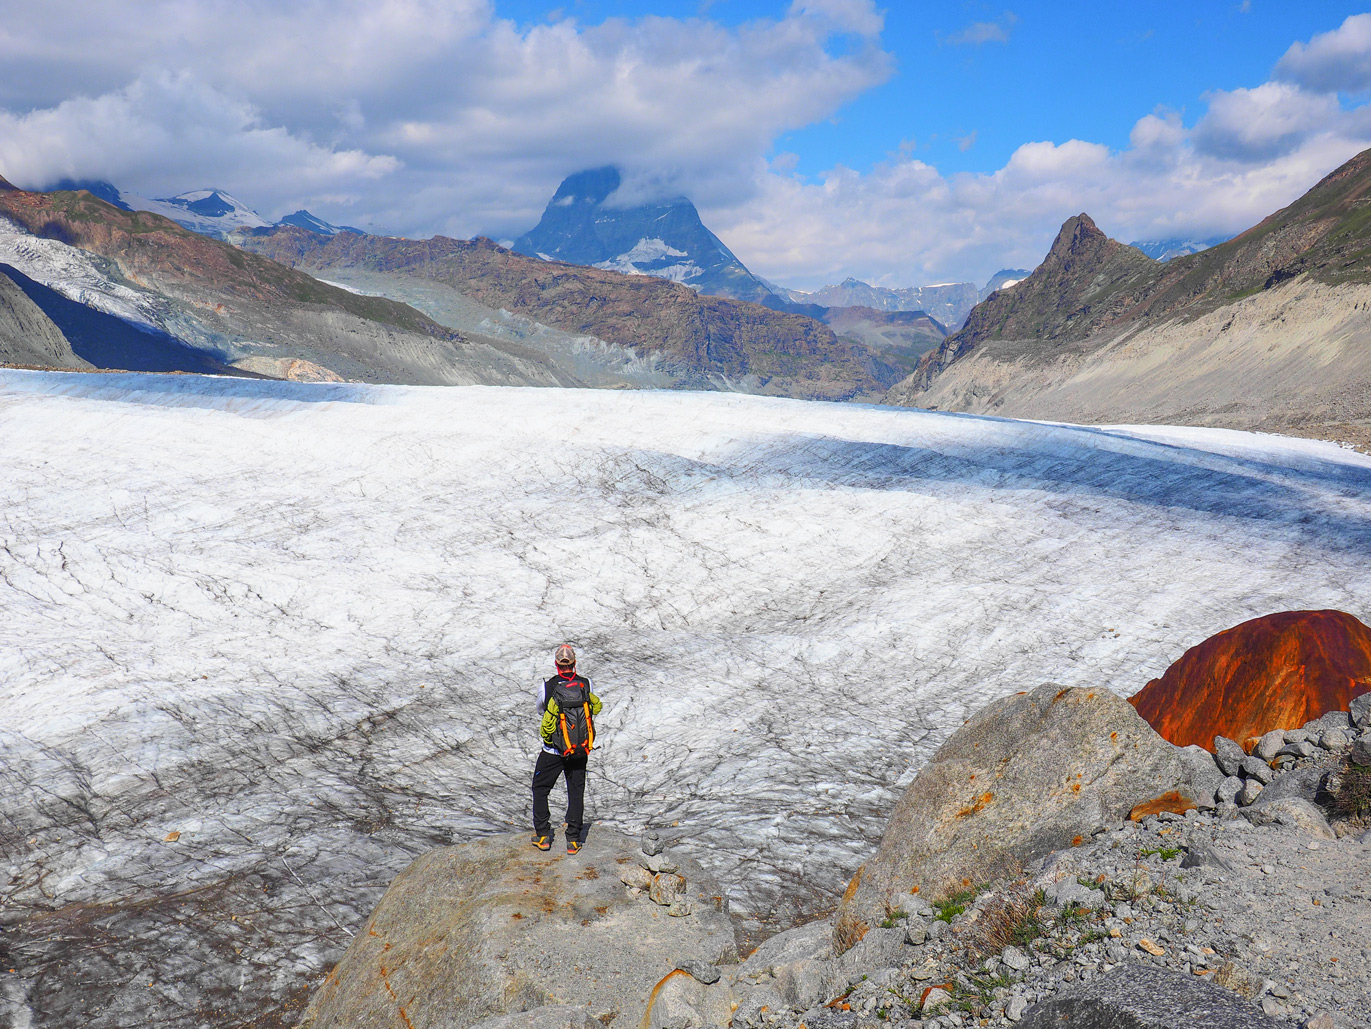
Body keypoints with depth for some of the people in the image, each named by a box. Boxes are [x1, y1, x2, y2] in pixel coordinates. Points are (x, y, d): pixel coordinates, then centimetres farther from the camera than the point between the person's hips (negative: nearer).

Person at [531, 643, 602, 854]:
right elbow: (596, 707, 9)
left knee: (540, 789, 16)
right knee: (576, 792, 13)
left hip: (553, 750, -2)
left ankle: (543, 835, 18)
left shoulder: (547, 687, -14)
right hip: (581, 750, 2)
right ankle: (573, 840, 14)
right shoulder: (586, 684, -10)